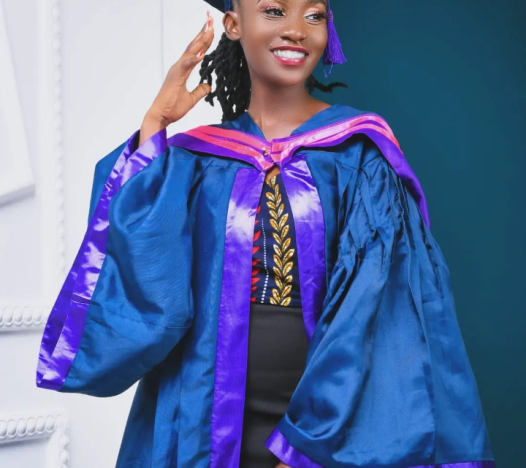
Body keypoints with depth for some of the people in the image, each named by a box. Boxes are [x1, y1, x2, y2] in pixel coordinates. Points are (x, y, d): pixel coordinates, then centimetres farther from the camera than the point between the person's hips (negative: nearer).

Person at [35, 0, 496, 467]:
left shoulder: (358, 152, -4)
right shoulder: (196, 158, 2)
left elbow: (372, 310, -11)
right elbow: (139, 278, -12)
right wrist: (154, 124, -11)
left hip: (335, 427, -2)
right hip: (207, 427, 2)